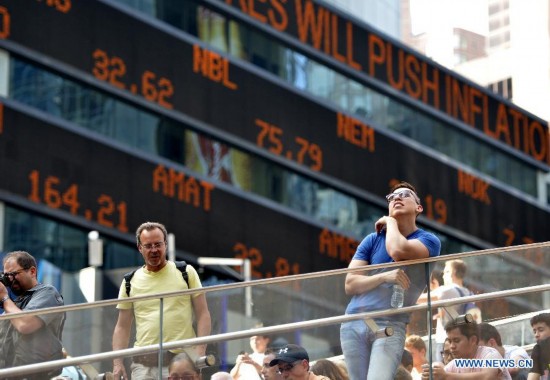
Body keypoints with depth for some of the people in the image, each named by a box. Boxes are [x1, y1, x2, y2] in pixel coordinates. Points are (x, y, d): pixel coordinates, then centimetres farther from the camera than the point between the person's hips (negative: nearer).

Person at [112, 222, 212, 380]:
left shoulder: (186, 272, 6)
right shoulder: (131, 282, 10)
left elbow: (203, 315, 4)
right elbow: (122, 327, 13)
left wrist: (200, 352, -8)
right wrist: (117, 363, 2)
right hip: (144, 364, 2)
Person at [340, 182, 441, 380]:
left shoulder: (429, 240, 3)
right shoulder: (372, 240, 12)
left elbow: (398, 251, -19)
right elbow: (350, 284, 4)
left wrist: (391, 222, 1)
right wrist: (384, 276, -14)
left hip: (390, 325, -4)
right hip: (354, 323, 4)